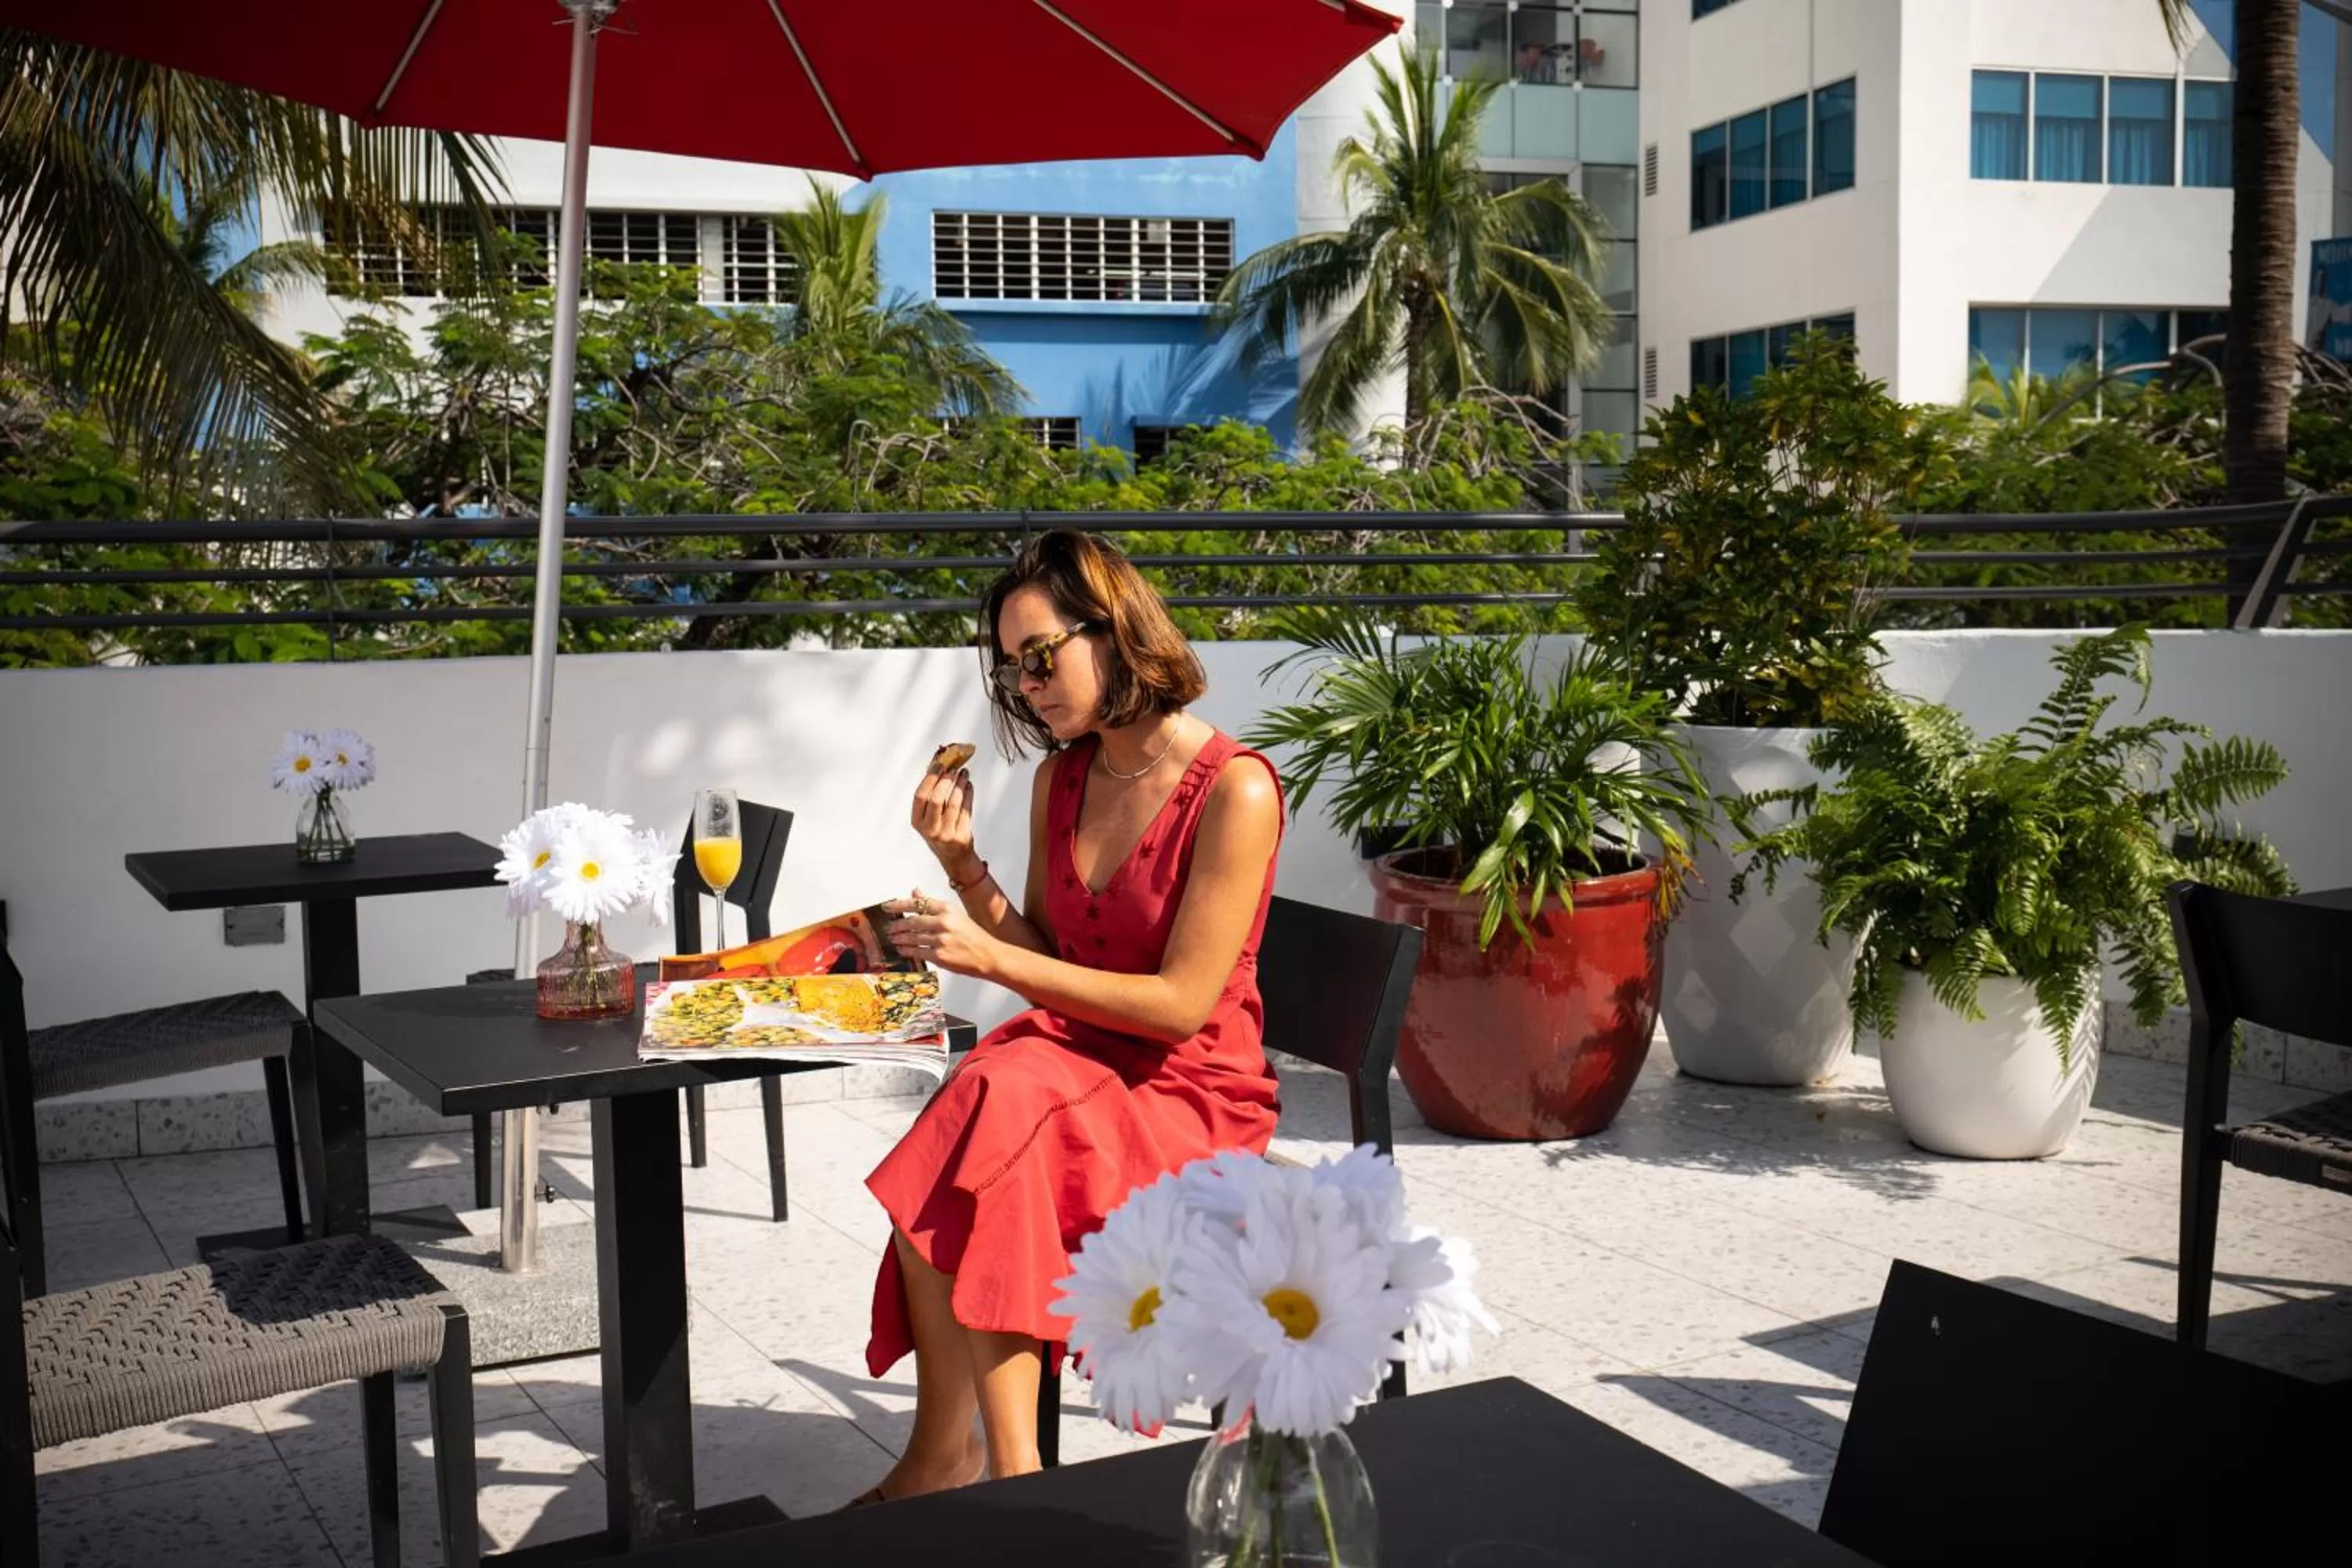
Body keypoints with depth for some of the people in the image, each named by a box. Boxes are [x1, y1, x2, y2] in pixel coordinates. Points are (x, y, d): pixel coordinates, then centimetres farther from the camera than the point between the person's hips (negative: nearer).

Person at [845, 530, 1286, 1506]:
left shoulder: (1234, 791, -14)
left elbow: (1182, 1005, -17)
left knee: (991, 1129, -30)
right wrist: (962, 865, -4)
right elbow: (1045, 956, 12)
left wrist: (990, 957, -19)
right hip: (1072, 1057, 6)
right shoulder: (1061, 777, 7)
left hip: (1187, 1095, -6)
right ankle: (1001, 1465, -23)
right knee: (992, 1092, -27)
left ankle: (952, 1449, -18)